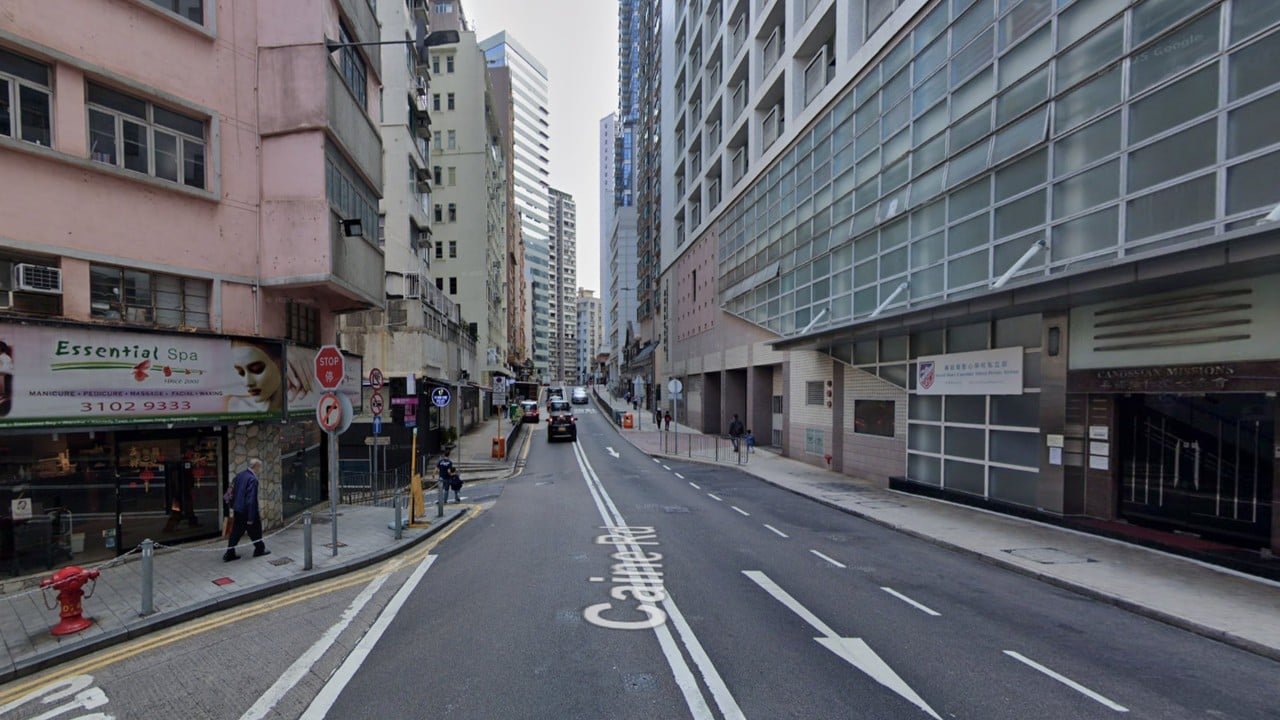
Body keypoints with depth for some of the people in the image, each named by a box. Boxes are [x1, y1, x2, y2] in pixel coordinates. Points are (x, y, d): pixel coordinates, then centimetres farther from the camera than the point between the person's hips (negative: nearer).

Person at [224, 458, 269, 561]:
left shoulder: (240, 474, 4)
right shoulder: (252, 479, -23)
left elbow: (232, 490, 13)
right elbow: (251, 499, -23)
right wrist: (251, 517, -20)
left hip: (237, 509, 8)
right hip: (247, 510, -8)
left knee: (236, 532, 14)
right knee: (255, 530, 11)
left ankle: (229, 554, 15)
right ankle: (259, 549, 25)